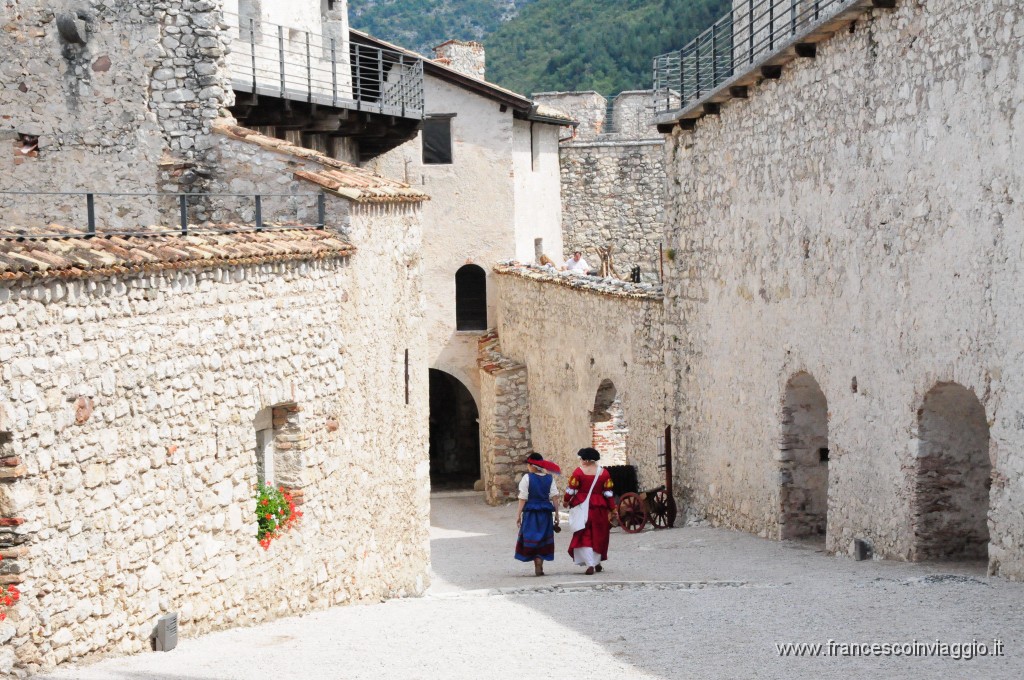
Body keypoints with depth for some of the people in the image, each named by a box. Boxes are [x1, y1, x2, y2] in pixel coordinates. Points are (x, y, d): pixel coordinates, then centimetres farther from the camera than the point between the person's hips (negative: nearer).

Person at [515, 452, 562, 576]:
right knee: (543, 539, 12)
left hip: (531, 511, -3)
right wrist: (556, 514, 5)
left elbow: (523, 498, -9)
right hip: (545, 512, 3)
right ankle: (539, 568, 11)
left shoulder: (527, 478, -8)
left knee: (531, 539, 5)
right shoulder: (549, 478, 2)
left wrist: (519, 514, -3)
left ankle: (538, 566, -6)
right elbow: (555, 496, 0)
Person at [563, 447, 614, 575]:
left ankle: (590, 564, -12)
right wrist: (612, 509, 9)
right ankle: (597, 563, 26)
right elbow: (609, 493, 2)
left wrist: (566, 501, 14)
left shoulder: (579, 472, -8)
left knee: (584, 535, 2)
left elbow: (571, 489, -4)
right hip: (599, 509, 3)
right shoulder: (603, 472, 1)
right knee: (599, 535, 18)